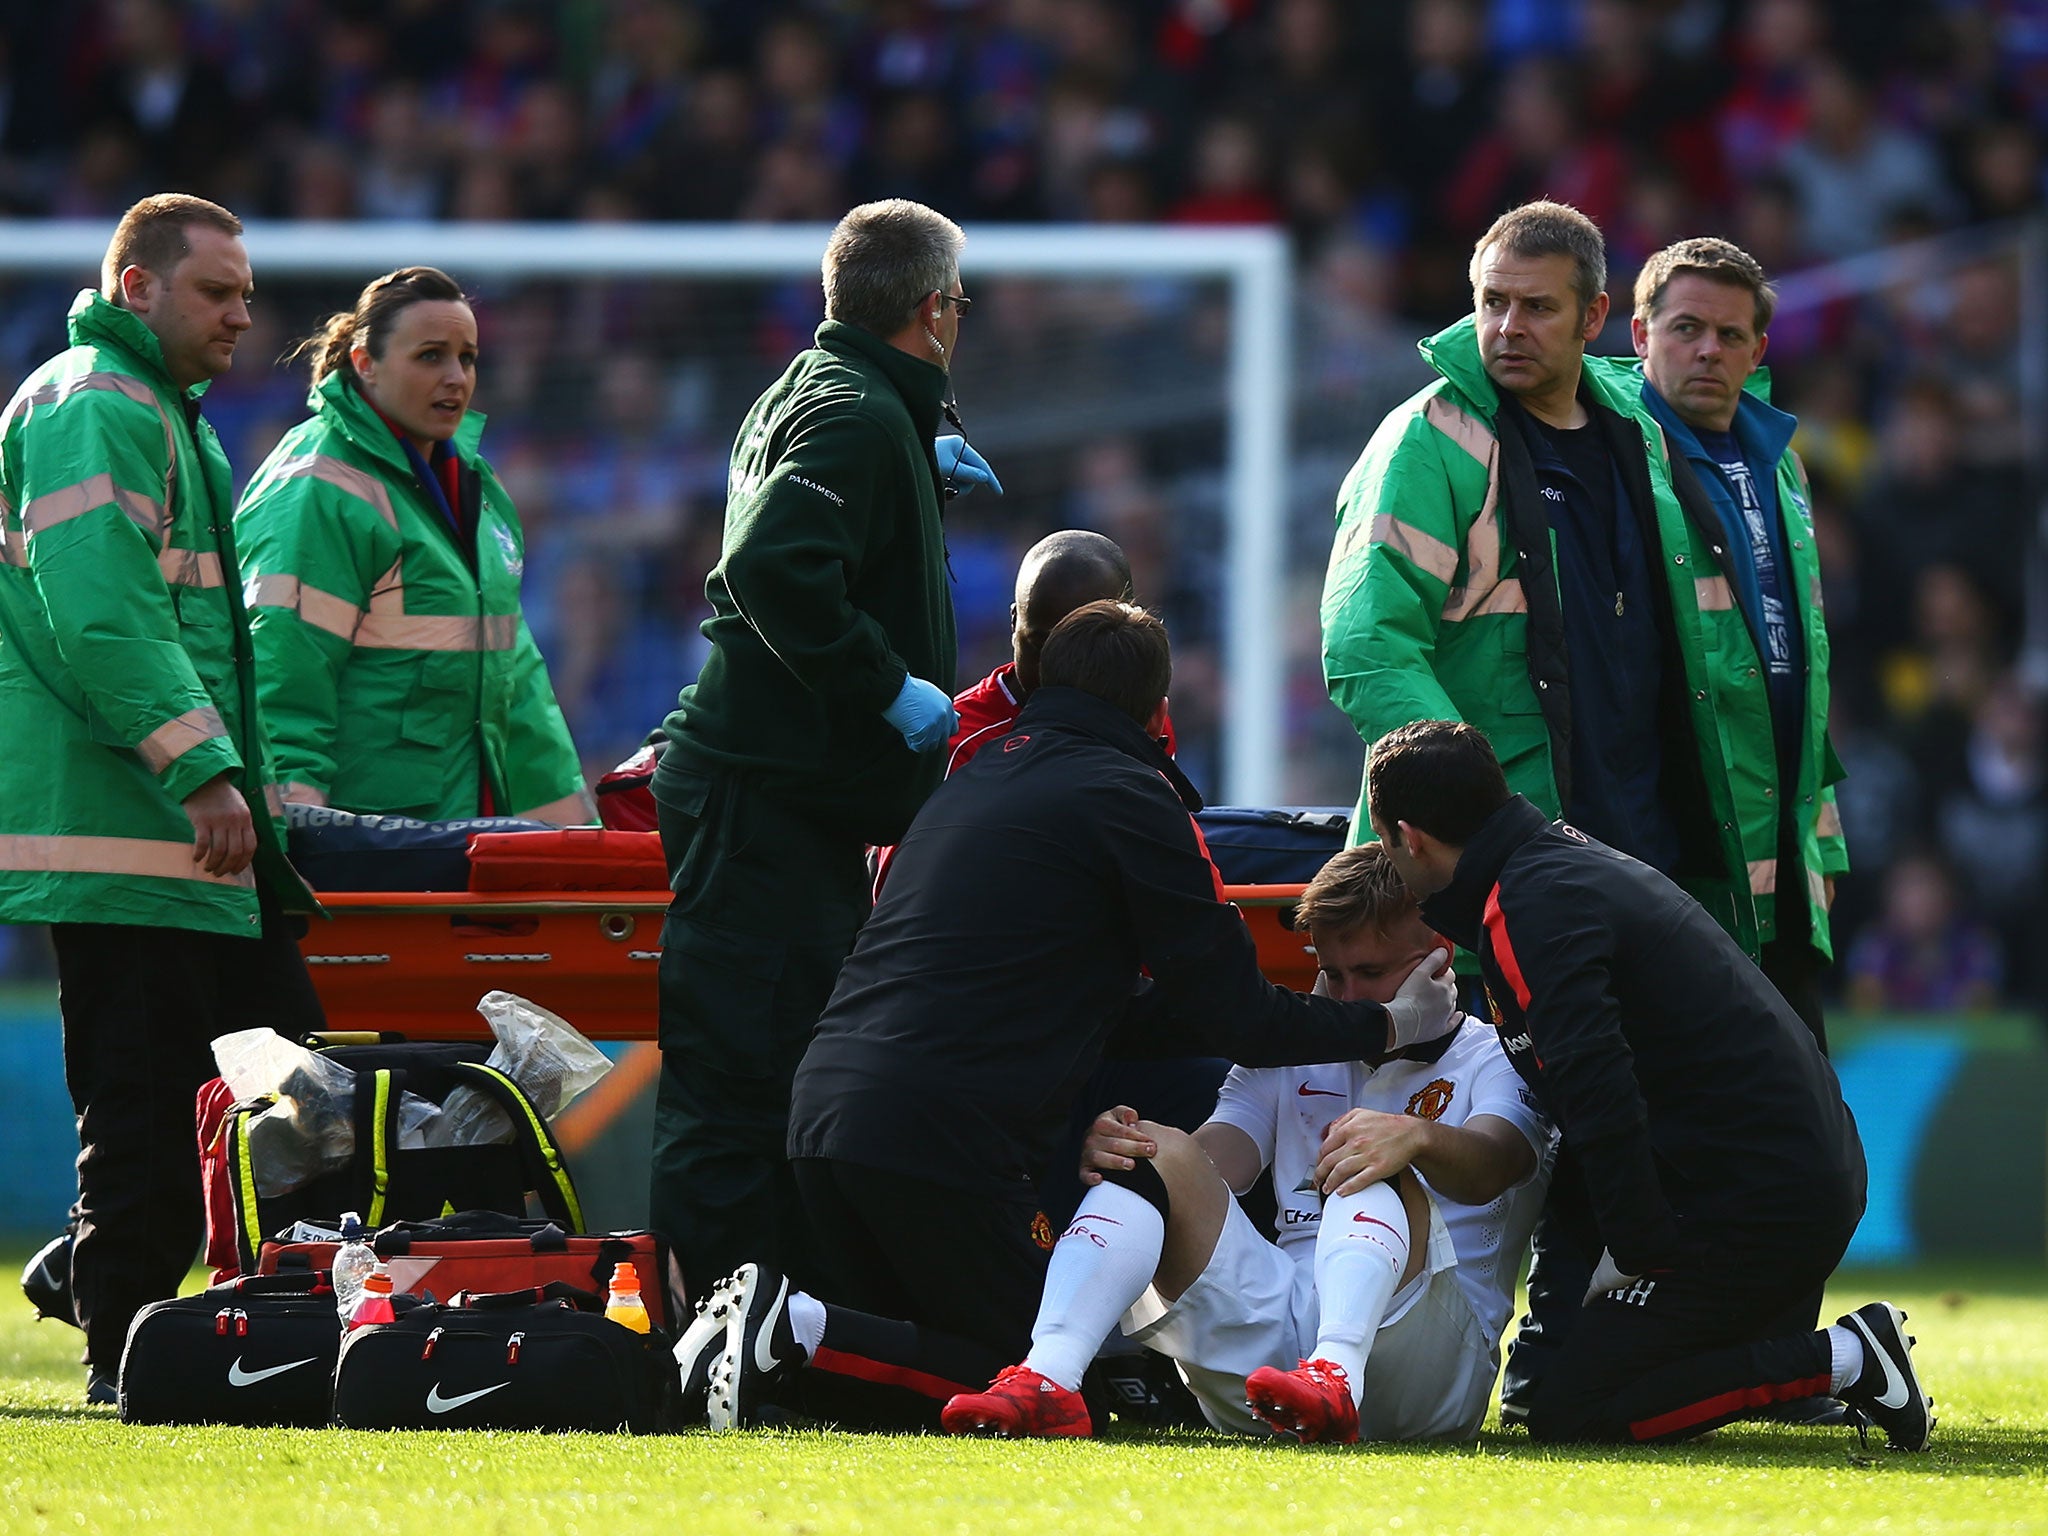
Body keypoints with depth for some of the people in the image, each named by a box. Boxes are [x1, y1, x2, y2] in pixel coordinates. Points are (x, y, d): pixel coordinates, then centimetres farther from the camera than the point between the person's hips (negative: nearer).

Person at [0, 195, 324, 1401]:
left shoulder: (171, 419, 24)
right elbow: (102, 613, -22)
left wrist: (247, 782, 24)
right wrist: (201, 765, -25)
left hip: (205, 848, 11)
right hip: (120, 841, -11)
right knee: (146, 1099, -9)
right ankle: (124, 1358, -5)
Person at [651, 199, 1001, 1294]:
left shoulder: (804, 392, 17)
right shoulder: (861, 416, -14)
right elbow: (777, 567, -28)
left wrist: (924, 480, 26)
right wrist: (890, 685, -21)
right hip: (773, 797, -11)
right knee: (740, 1077, -11)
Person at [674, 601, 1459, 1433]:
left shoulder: (982, 774, 24)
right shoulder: (1129, 794, -1)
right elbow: (1235, 1012, 0)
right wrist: (1384, 1026, 14)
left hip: (824, 1104, 8)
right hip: (945, 1131, -8)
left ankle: (755, 1340, -3)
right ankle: (800, 1333, -14)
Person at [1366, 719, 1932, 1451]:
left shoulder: (1530, 907, -15)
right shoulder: (1578, 856, 16)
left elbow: (1598, 1087, -24)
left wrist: (1637, 1247, -18)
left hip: (1753, 1209, -10)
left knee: (1570, 1414, -7)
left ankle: (1844, 1360, -11)